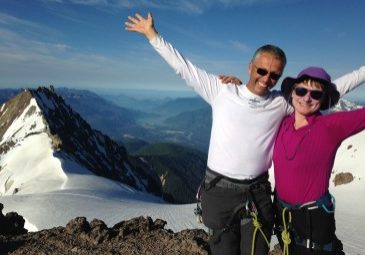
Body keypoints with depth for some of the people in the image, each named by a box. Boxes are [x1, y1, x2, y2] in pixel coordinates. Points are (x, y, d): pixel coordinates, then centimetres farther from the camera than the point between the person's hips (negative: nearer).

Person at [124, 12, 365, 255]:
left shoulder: (282, 103, 3)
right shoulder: (222, 91, -2)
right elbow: (183, 66, 2)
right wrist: (152, 34, 5)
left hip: (257, 194, 2)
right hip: (219, 191, -1)